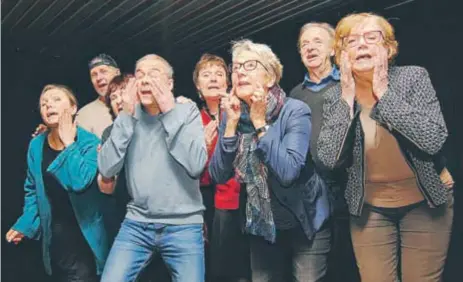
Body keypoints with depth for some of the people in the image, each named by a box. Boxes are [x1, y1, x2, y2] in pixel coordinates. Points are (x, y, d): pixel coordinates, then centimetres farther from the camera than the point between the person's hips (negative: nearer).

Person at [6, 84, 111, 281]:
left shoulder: (89, 142, -13)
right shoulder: (36, 145, 2)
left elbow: (80, 181, -29)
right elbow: (33, 191, 10)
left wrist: (69, 143, -19)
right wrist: (25, 224, -1)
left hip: (83, 235, -5)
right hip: (53, 237, 5)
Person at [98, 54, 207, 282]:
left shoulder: (187, 111, 0)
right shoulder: (129, 115, 6)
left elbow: (196, 165, -15)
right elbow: (106, 170, -4)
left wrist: (170, 113, -13)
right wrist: (126, 116, -8)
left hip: (183, 226, -2)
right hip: (136, 224, 2)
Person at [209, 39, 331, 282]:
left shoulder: (295, 111, -18)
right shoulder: (231, 116, -4)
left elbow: (288, 172, -30)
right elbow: (218, 175, -10)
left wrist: (260, 123, -27)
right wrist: (231, 124, -18)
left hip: (304, 223, -4)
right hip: (262, 225, 5)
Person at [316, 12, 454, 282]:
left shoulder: (413, 76, -11)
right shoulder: (336, 96, -5)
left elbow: (434, 140, -23)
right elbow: (330, 159, -14)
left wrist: (384, 93, -22)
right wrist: (347, 99, -18)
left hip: (424, 203, -1)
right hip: (369, 209, 1)